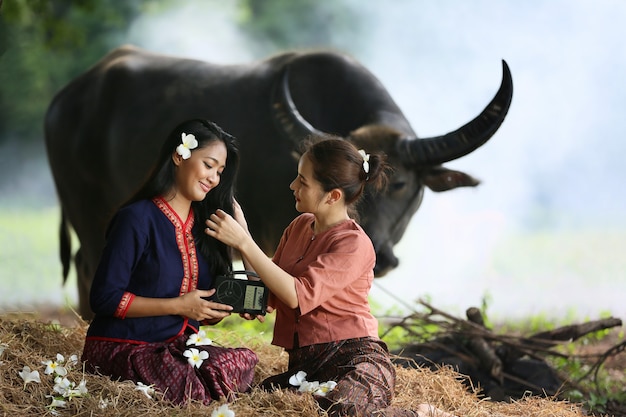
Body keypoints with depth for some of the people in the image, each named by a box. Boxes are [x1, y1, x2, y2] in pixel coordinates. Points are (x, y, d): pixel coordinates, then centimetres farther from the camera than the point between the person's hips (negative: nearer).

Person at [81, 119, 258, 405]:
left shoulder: (203, 224, 12)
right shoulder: (137, 219, -10)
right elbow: (104, 298, -14)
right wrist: (179, 306, -16)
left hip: (177, 345, 5)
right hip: (121, 349, -5)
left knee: (245, 363, -24)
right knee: (194, 390, -32)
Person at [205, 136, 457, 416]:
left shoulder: (354, 245, -10)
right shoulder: (299, 227, 15)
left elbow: (297, 295, -20)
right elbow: (271, 296, 13)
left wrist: (244, 243, -18)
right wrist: (240, 233, 4)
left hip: (354, 359, -7)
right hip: (304, 365, 7)